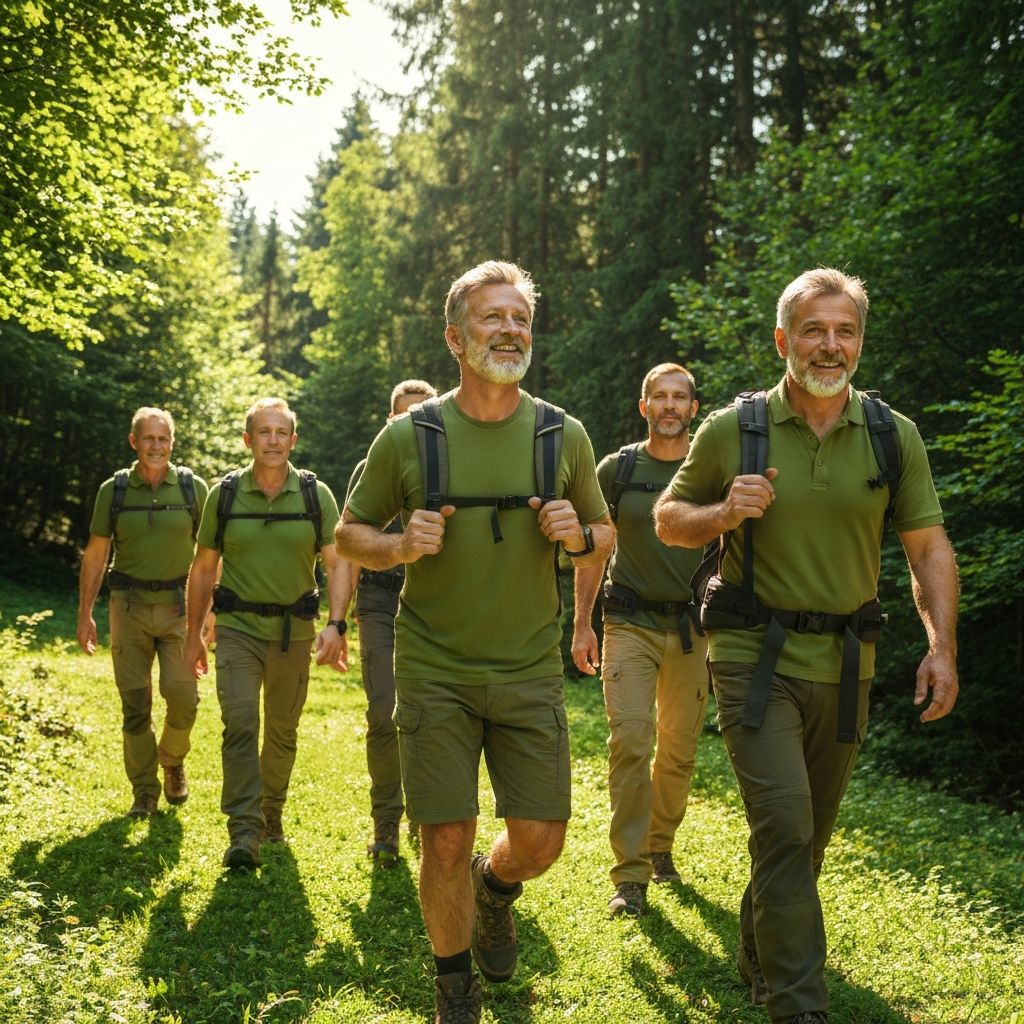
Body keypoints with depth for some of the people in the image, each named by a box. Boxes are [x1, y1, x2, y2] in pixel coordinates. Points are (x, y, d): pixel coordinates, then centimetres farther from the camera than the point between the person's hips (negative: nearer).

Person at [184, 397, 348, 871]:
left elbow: (337, 564, -4)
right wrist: (194, 635, 7)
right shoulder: (224, 494, -1)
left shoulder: (316, 494, -2)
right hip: (238, 627, -1)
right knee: (240, 723, -15)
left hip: (294, 630, 1)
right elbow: (203, 568, 7)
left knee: (282, 730, 12)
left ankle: (271, 812, 32)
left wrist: (335, 624, -18)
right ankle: (243, 833, -16)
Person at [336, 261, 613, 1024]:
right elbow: (350, 534, 6)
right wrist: (400, 546, -16)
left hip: (530, 671, 2)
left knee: (540, 838, 3)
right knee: (446, 842, -1)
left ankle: (497, 888, 40)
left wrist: (578, 536, -12)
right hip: (435, 671, -1)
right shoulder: (408, 435, -4)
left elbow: (606, 537, 12)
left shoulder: (563, 435, 1)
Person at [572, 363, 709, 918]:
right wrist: (582, 624, 2)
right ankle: (630, 875, -8)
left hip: (691, 626, 2)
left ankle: (660, 846, 29)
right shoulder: (616, 468, 3)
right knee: (631, 741, -13)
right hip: (630, 623, -2)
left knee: (679, 748, 8)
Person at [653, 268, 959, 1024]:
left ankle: (759, 958, 39)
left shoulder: (894, 436, 1)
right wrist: (723, 513, -15)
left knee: (813, 830, 16)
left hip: (845, 663, 4)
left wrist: (943, 645, -9)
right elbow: (668, 520, 6)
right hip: (756, 654, -3)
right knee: (783, 821, -15)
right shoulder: (731, 431, -4)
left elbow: (929, 547, 3)